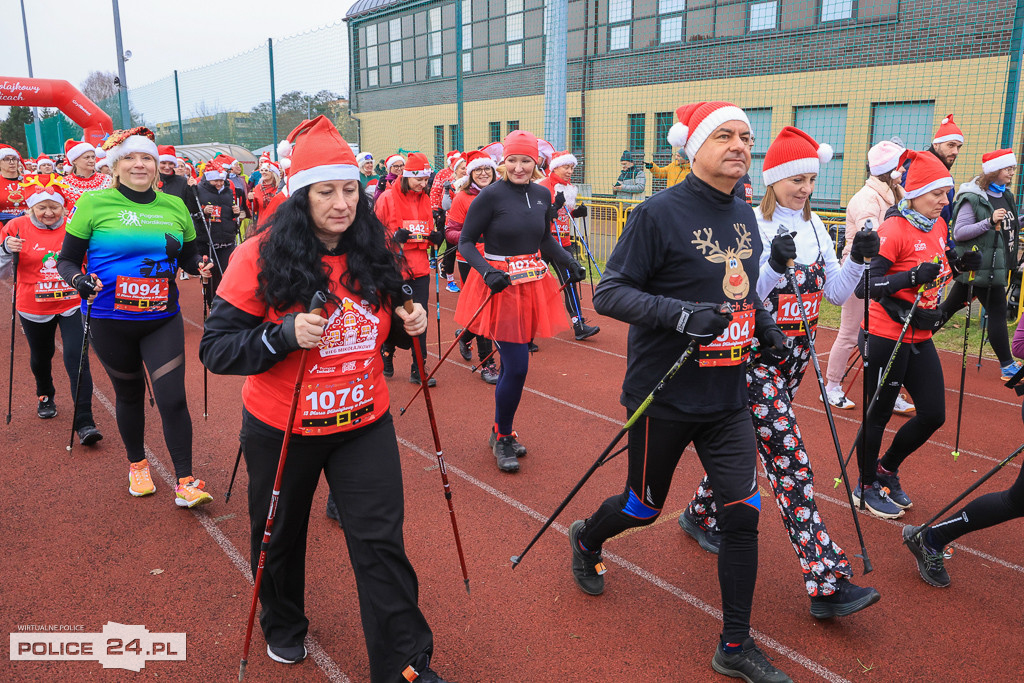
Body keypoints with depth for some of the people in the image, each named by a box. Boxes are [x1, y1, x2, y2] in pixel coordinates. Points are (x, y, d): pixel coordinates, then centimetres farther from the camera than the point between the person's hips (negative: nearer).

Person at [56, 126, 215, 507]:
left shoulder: (174, 207, 4)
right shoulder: (94, 203, -5)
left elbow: (188, 255, 14)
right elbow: (66, 260, -1)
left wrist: (200, 267, -8)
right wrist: (78, 280, -22)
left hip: (163, 319, 1)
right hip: (110, 322, -1)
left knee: (173, 398, -6)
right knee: (129, 393, 14)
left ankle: (185, 482, 4)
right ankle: (137, 465, 37)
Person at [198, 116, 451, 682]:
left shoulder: (374, 253, -3)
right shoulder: (260, 257, -16)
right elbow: (215, 349, -16)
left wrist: (407, 325, -10)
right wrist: (285, 335, -32)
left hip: (364, 423, 2)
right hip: (281, 429, -1)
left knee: (381, 543, 3)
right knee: (280, 536, 21)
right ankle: (282, 626, 51)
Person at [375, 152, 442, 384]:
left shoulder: (424, 199, 12)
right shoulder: (387, 198, -5)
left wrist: (435, 237, -1)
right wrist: (394, 237, -20)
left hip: (419, 268, 4)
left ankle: (418, 369, 9)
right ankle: (386, 358, 31)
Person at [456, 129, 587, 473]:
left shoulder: (542, 195, 6)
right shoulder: (490, 195, -11)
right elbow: (465, 242, -8)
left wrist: (570, 263, 3)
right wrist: (487, 271, -24)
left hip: (533, 286, 6)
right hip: (500, 288, -5)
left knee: (514, 364, 13)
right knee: (517, 366, -7)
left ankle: (503, 433, 31)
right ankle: (502, 438, 15)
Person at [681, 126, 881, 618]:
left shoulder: (814, 227, 10)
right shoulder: (752, 225, -11)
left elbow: (836, 293, 9)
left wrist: (858, 260, -8)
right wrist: (775, 265, -30)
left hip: (795, 353, 7)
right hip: (756, 356, -7)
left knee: (744, 444, 17)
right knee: (791, 463, -9)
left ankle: (701, 513, 39)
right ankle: (828, 582, -7)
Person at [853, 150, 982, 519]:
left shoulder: (938, 226, 7)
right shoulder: (893, 230, -18)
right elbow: (864, 285, -24)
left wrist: (960, 264, 2)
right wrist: (912, 276, -33)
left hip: (920, 337, 8)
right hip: (886, 339, -8)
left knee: (933, 414, 11)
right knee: (879, 414, 6)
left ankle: (887, 469, 33)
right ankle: (866, 486, 26)